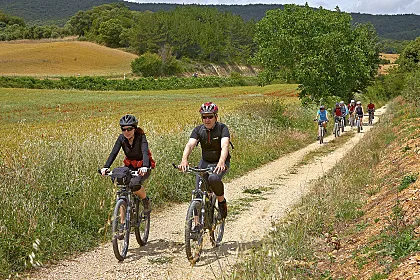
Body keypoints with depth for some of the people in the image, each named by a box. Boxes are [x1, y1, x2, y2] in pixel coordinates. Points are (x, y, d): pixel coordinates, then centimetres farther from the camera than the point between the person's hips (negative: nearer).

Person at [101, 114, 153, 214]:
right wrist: (105, 167, -37)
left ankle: (146, 201, -2)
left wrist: (144, 167, -57)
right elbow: (113, 153, -20)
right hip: (129, 166, 5)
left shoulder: (141, 137, -22)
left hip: (142, 167, -5)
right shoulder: (121, 138, -11)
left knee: (134, 184, -32)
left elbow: (145, 152, -38)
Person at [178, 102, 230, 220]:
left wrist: (221, 162, -51)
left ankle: (222, 202, -8)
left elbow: (224, 146, -32)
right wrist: (184, 160, -43)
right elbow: (190, 145, -22)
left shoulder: (222, 128, -17)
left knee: (213, 178, -35)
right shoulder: (198, 130, -8)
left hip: (221, 162, -4)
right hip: (205, 162, 4)